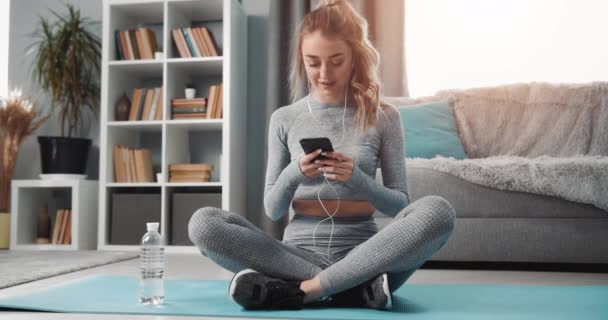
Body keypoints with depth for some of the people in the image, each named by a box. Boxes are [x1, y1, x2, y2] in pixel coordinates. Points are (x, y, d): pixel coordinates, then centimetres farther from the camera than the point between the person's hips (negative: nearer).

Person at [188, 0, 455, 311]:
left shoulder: (383, 117, 3)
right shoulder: (284, 119, 6)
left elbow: (400, 204, 3)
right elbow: (272, 210, 7)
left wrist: (358, 180, -17)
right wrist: (292, 176, -15)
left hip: (362, 253, -1)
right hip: (299, 252, 1)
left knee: (437, 211, -29)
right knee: (202, 222, -23)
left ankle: (298, 290, -27)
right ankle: (352, 287, -25)